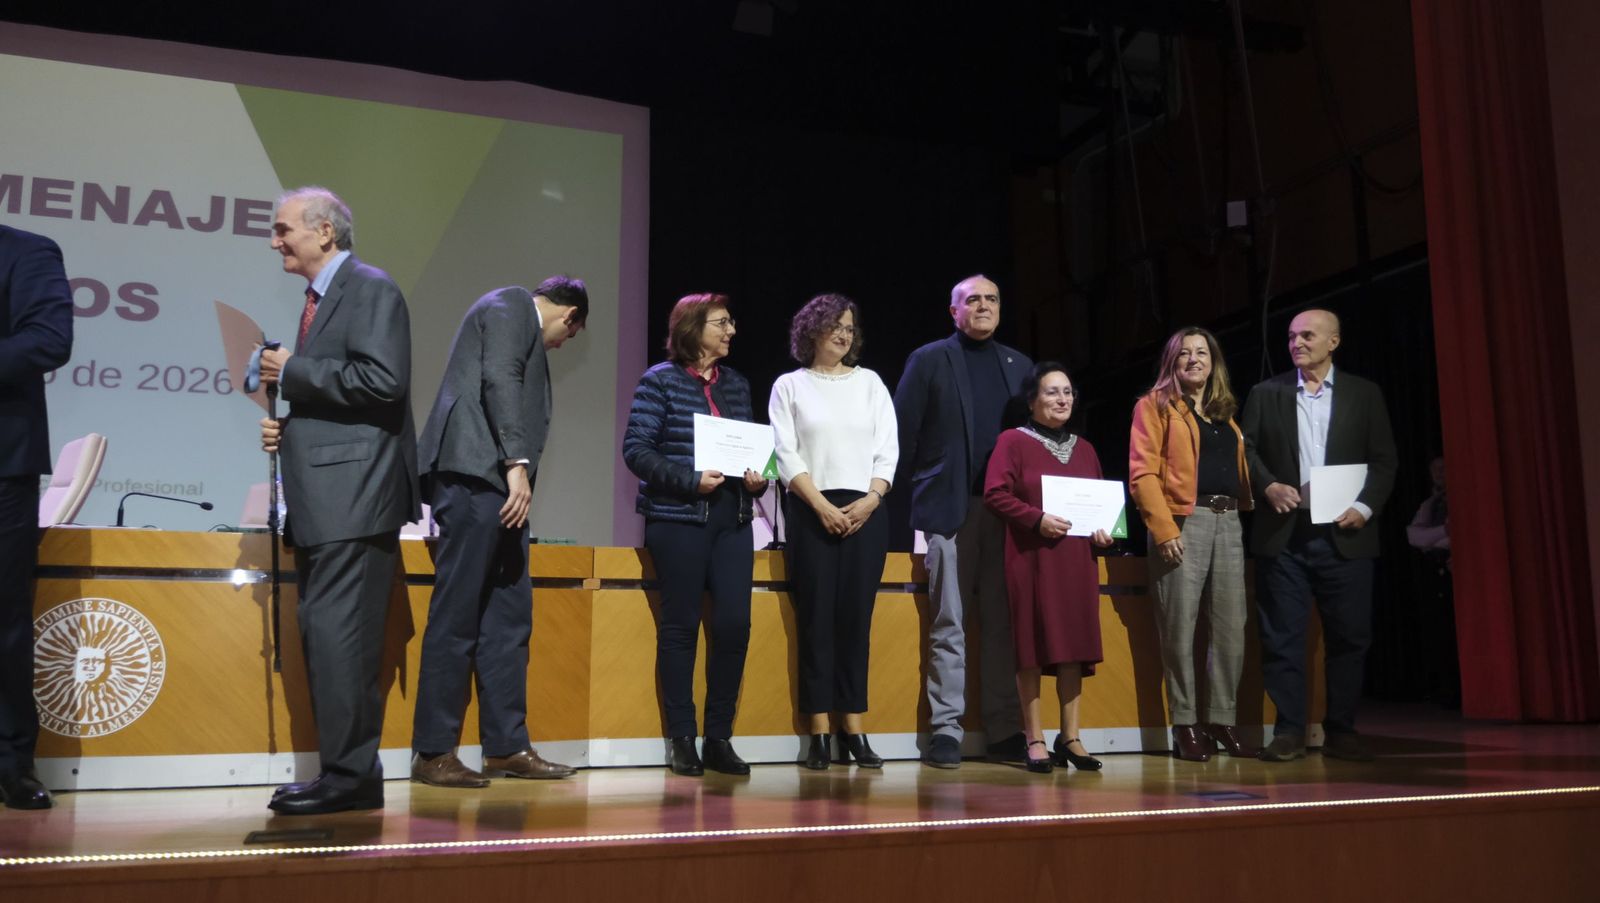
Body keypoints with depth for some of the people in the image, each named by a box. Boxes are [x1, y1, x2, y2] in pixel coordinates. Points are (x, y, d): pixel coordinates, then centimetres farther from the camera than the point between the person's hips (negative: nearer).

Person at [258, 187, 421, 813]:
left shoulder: (371, 288, -7)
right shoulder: (318, 299, 22)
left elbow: (383, 381, -20)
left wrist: (292, 372, -12)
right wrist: (286, 426, 9)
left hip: (354, 492, -10)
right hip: (320, 498, 10)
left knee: (337, 634, -11)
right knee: (323, 637, 11)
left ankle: (351, 775, -4)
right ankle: (346, 771, 18)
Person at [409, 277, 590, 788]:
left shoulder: (519, 320, 29)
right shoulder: (511, 304, 1)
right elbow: (499, 379, -15)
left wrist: (517, 468, 21)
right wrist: (517, 463, -22)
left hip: (498, 484, 10)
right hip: (474, 475, -10)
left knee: (510, 619, 7)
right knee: (455, 618, -7)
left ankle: (506, 747, 11)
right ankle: (433, 753, -2)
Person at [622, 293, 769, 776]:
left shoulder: (736, 384, 15)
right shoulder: (660, 380, 0)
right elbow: (636, 448, -7)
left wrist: (758, 478, -4)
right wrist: (690, 481, -17)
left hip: (732, 518, 5)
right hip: (678, 518, -4)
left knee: (734, 623, -2)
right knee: (680, 626, 1)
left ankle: (719, 737, 10)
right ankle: (681, 740, 11)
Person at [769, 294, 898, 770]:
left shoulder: (869, 382, 15)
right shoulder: (790, 386, 9)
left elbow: (888, 449, 9)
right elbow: (786, 455, 0)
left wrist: (870, 500, -7)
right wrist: (822, 505, -12)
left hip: (866, 511, 2)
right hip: (812, 511, -2)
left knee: (856, 619, 0)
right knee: (816, 619, -4)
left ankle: (854, 732, 3)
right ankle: (819, 736, -1)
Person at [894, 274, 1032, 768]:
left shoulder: (1018, 365, 17)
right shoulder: (929, 360, 5)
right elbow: (904, 431, 1)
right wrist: (912, 490, -4)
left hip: (1008, 507, 4)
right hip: (950, 506, -3)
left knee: (1004, 622, 5)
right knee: (948, 624, -1)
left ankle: (1005, 728, 11)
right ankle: (945, 728, 3)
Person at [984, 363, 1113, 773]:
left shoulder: (1084, 449, 17)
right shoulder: (1013, 441, 0)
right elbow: (995, 494, -9)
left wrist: (1102, 529, 2)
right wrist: (1037, 519, -20)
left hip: (1077, 559, 5)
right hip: (1031, 558, -5)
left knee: (1074, 645, 4)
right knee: (1033, 645, -3)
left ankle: (1069, 737, 12)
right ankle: (1035, 739, 3)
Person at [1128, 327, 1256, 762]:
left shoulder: (1225, 410, 21)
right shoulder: (1156, 404, 3)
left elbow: (1240, 468, 21)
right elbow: (1142, 473, -6)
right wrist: (1163, 529, -14)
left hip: (1228, 522, 6)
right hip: (1183, 522, -6)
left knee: (1231, 626, 3)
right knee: (1180, 627, -4)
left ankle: (1223, 720, 12)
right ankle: (1185, 725, 3)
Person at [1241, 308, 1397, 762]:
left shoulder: (1365, 395, 9)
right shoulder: (1265, 394, 9)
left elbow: (1384, 459, 5)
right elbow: (1246, 449, 6)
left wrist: (1365, 505, -8)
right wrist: (1267, 485, -11)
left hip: (1344, 533, 0)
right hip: (1283, 533, 0)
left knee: (1349, 636, 3)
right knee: (1282, 635, 0)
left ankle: (1341, 732, 14)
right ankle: (1289, 731, 7)